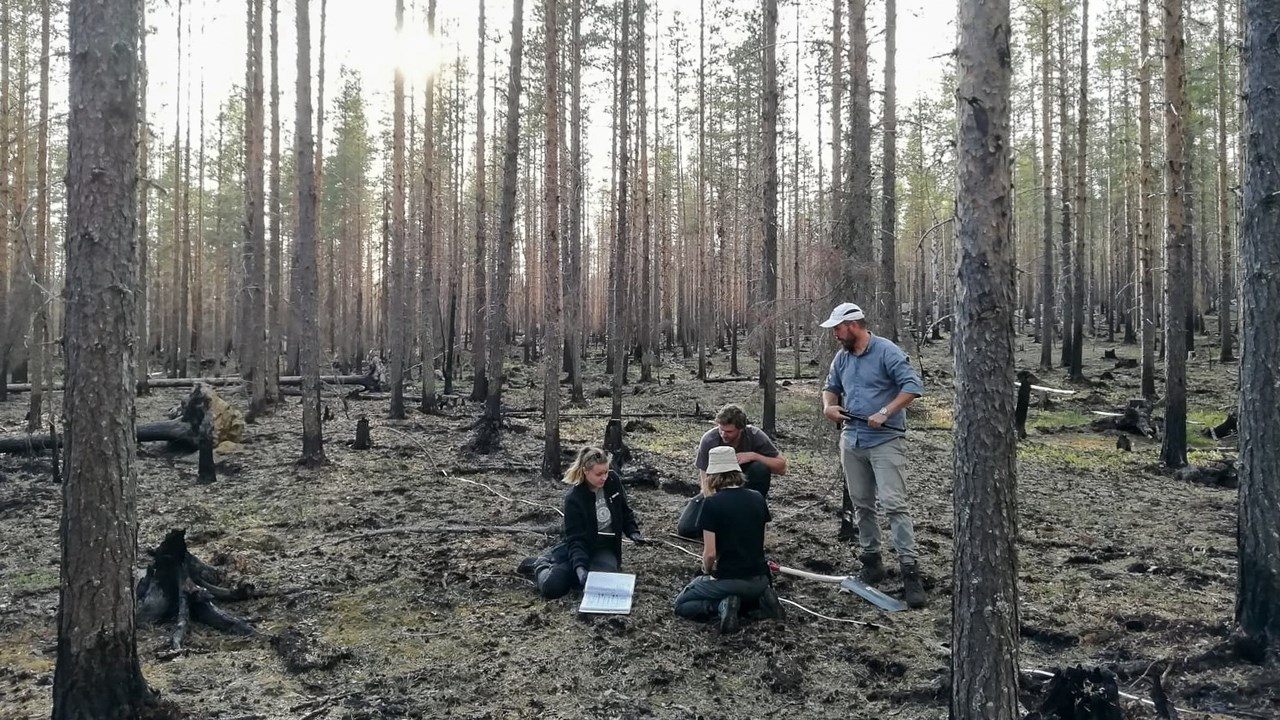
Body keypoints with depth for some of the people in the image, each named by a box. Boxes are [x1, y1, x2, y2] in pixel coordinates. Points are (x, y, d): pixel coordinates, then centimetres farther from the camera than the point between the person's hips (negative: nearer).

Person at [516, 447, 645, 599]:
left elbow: (624, 511, 10)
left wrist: (633, 532, -7)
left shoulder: (613, 481, -9)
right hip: (579, 546, -3)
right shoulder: (574, 498, -20)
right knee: (551, 587, -24)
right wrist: (580, 567, -38)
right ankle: (540, 564, 15)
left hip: (605, 549, 4)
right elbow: (576, 538, -23)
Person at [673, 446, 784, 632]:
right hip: (759, 579, 6)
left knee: (681, 604, 15)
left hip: (728, 579, -5)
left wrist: (707, 572, 5)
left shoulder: (712, 503, -14)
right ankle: (760, 598, 7)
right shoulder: (757, 498, 3)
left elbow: (710, 553, -16)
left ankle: (722, 605, -10)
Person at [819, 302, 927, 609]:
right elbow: (831, 387, 22)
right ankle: (871, 562, 24)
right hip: (852, 441, 7)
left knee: (894, 504, -12)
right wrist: (828, 406, 0)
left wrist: (885, 413, -22)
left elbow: (912, 386, -16)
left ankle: (910, 569, -8)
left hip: (886, 441, -7)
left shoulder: (887, 352, -12)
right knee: (861, 505, 12)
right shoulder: (841, 357, 9)